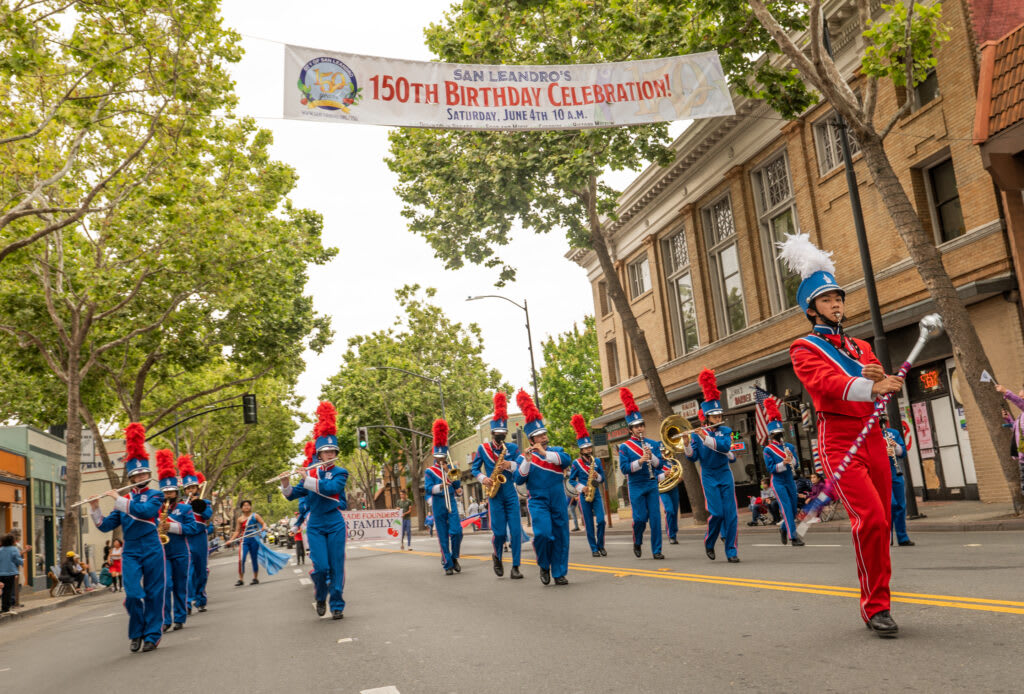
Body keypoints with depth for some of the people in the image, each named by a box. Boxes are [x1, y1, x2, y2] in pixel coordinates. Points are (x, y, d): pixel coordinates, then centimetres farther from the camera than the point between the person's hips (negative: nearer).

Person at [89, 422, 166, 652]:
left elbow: (145, 511, -20)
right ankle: (136, 634, 14)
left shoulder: (155, 496, 1)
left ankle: (151, 636, 12)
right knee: (132, 594, -7)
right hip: (131, 552, 2)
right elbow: (105, 526, 7)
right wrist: (95, 509, -8)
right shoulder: (123, 500, 11)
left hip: (152, 551, -2)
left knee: (153, 594, 1)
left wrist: (118, 500, -19)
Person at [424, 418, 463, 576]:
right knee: (443, 537, 0)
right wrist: (441, 486, -28)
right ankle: (448, 564, 6)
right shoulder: (429, 471, 3)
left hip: (451, 503, 2)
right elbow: (428, 489, -10)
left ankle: (454, 557, 12)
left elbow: (457, 485, 10)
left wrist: (448, 472, -5)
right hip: (438, 505, -2)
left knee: (457, 532, -11)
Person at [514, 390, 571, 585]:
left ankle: (560, 574, 16)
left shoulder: (556, 451, 8)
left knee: (561, 537, 4)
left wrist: (545, 453, -23)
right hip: (538, 501, -2)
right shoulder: (524, 457, 4)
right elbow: (519, 480, -9)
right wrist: (527, 460, -21)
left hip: (559, 501, 3)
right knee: (542, 533, -21)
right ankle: (544, 565, 4)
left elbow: (567, 461, -13)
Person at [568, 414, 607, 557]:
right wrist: (581, 488, -11)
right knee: (589, 524, 1)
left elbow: (602, 478, 11)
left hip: (596, 494, 2)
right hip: (584, 496, -2)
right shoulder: (576, 463, -1)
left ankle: (601, 546, 10)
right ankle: (594, 549, 9)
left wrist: (597, 476, -11)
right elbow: (571, 480, 3)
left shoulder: (597, 461, 8)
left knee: (601, 521, -7)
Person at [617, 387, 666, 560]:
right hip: (636, 486, -3)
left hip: (652, 485, 3)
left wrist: (651, 457, -16)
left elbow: (660, 463, 4)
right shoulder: (625, 447, -1)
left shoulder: (653, 444, 8)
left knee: (655, 517, -1)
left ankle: (656, 550, 5)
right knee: (640, 517, -4)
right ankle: (637, 543, 23)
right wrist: (640, 461, -23)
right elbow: (624, 468, -9)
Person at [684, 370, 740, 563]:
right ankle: (709, 543, 16)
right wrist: (687, 444, -23)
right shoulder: (697, 434, 0)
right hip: (709, 477, -2)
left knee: (731, 514, -2)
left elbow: (725, 446, -16)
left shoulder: (725, 431, 4)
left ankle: (731, 551, 3)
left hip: (725, 475, 2)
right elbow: (693, 457, -5)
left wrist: (705, 438, -26)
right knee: (716, 513, -9)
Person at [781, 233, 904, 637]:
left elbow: (891, 387, 10)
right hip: (839, 442, -6)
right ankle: (875, 605, -8)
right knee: (870, 518, -20)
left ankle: (876, 602, 21)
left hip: (872, 439, 7)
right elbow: (828, 382, -20)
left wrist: (883, 378, -14)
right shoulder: (804, 350, 0)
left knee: (880, 523, 7)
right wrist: (871, 387, -37)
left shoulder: (861, 348, 20)